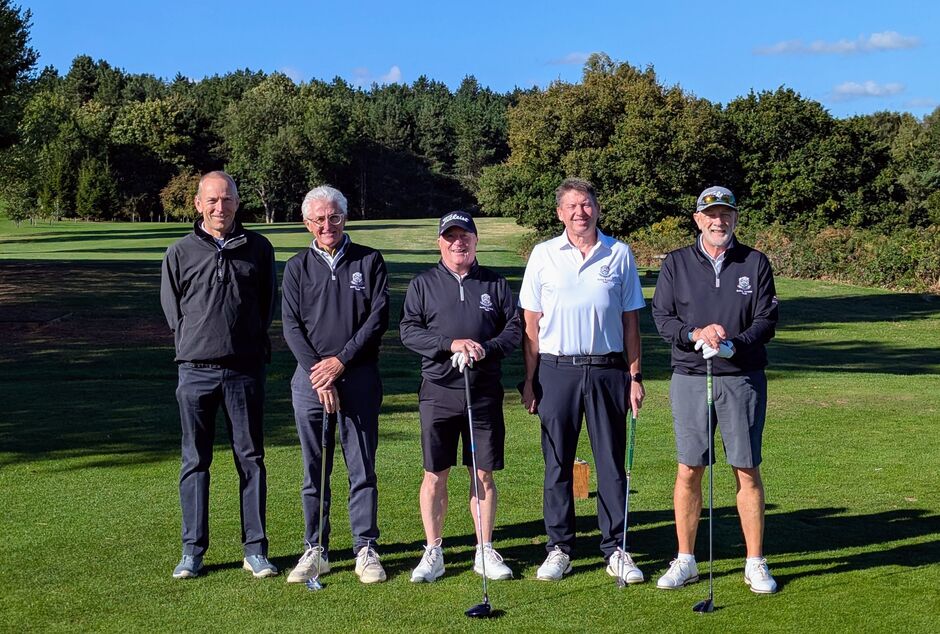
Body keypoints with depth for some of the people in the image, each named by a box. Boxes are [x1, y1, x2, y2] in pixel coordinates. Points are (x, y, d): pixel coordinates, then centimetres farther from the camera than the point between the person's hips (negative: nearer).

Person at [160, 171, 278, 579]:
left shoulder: (258, 249, 7)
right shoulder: (180, 253, 5)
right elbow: (171, 309, 11)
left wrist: (249, 341, 7)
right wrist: (197, 343, 6)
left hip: (245, 370, 0)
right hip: (196, 371, 0)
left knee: (251, 459, 4)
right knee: (195, 461, 4)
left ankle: (255, 550, 11)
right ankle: (193, 551, 12)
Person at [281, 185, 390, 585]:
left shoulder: (369, 261, 6)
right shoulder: (297, 267, 9)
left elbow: (379, 317, -1)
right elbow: (291, 326, 3)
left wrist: (341, 361, -9)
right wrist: (318, 374, -9)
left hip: (359, 376, -1)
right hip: (310, 378, 1)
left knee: (362, 468, 1)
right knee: (314, 470, 6)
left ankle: (366, 550, 8)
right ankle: (315, 550, 14)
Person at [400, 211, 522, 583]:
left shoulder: (495, 284, 10)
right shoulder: (423, 285, 7)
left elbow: (514, 329, 7)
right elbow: (409, 331, -1)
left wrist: (486, 349, -12)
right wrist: (451, 344, -15)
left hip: (484, 393, 1)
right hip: (438, 390, -1)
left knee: (483, 474, 5)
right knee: (435, 475, 2)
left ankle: (485, 552, 16)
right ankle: (433, 553, 12)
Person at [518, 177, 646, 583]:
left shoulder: (619, 255, 6)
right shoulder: (543, 255, 4)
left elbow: (630, 321, 9)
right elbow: (531, 323, 5)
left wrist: (635, 376, 4)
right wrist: (530, 381, 1)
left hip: (607, 370, 0)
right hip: (557, 370, 0)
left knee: (612, 462, 3)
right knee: (557, 463, 5)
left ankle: (615, 549, 12)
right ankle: (559, 549, 14)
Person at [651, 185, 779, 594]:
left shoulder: (756, 264, 6)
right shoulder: (676, 264, 7)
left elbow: (766, 320, 1)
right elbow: (662, 317, 2)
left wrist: (733, 344, -17)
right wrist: (695, 334, -16)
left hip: (743, 379, 0)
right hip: (690, 377, 0)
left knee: (747, 470, 2)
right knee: (688, 470, 3)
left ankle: (755, 563, 12)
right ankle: (685, 561, 14)